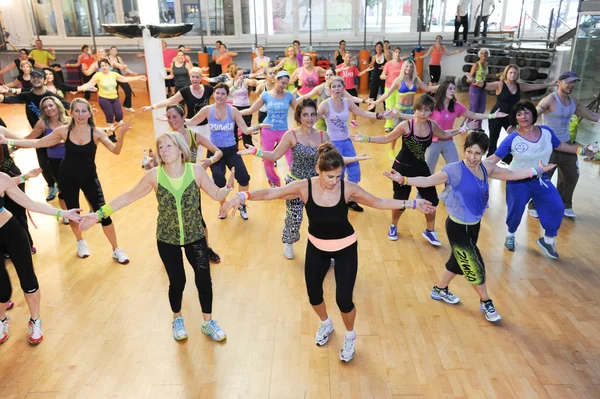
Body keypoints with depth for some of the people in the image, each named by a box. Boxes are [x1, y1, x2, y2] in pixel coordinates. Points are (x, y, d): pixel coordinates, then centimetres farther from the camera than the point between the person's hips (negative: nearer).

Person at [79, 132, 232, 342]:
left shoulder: (196, 171, -15)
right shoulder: (154, 175, -14)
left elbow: (217, 195, -8)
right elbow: (129, 196, -4)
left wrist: (229, 185, -28)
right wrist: (100, 213, -6)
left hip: (195, 236, 0)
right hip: (167, 239, 0)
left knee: (204, 279, 5)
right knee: (177, 281, 9)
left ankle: (208, 322, 31)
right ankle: (177, 320, 40)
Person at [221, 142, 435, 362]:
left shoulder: (348, 188, -20)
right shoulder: (304, 187, -21)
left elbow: (379, 202, -9)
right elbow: (270, 193, -20)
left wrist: (412, 204, -14)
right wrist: (243, 196, -36)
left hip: (345, 248, -2)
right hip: (316, 247, 2)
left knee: (343, 299, -3)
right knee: (313, 295, 15)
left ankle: (350, 337, 30)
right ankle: (325, 324, 50)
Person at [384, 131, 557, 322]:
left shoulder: (486, 168, -1)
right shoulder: (455, 170, -22)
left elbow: (512, 174, 12)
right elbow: (427, 181, -26)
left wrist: (538, 170, 14)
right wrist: (403, 180, -39)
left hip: (474, 225, 7)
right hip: (457, 227, -7)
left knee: (459, 261, 22)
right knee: (474, 265, 3)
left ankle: (440, 290, 45)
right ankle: (486, 303, 27)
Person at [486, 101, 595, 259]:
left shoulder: (546, 132, -7)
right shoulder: (512, 139, -20)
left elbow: (559, 145, 12)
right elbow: (494, 158, -17)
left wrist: (581, 150, 16)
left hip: (541, 179, 4)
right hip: (518, 182, -4)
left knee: (557, 208, 0)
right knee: (516, 211, 8)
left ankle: (547, 240, 21)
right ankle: (510, 235, 39)